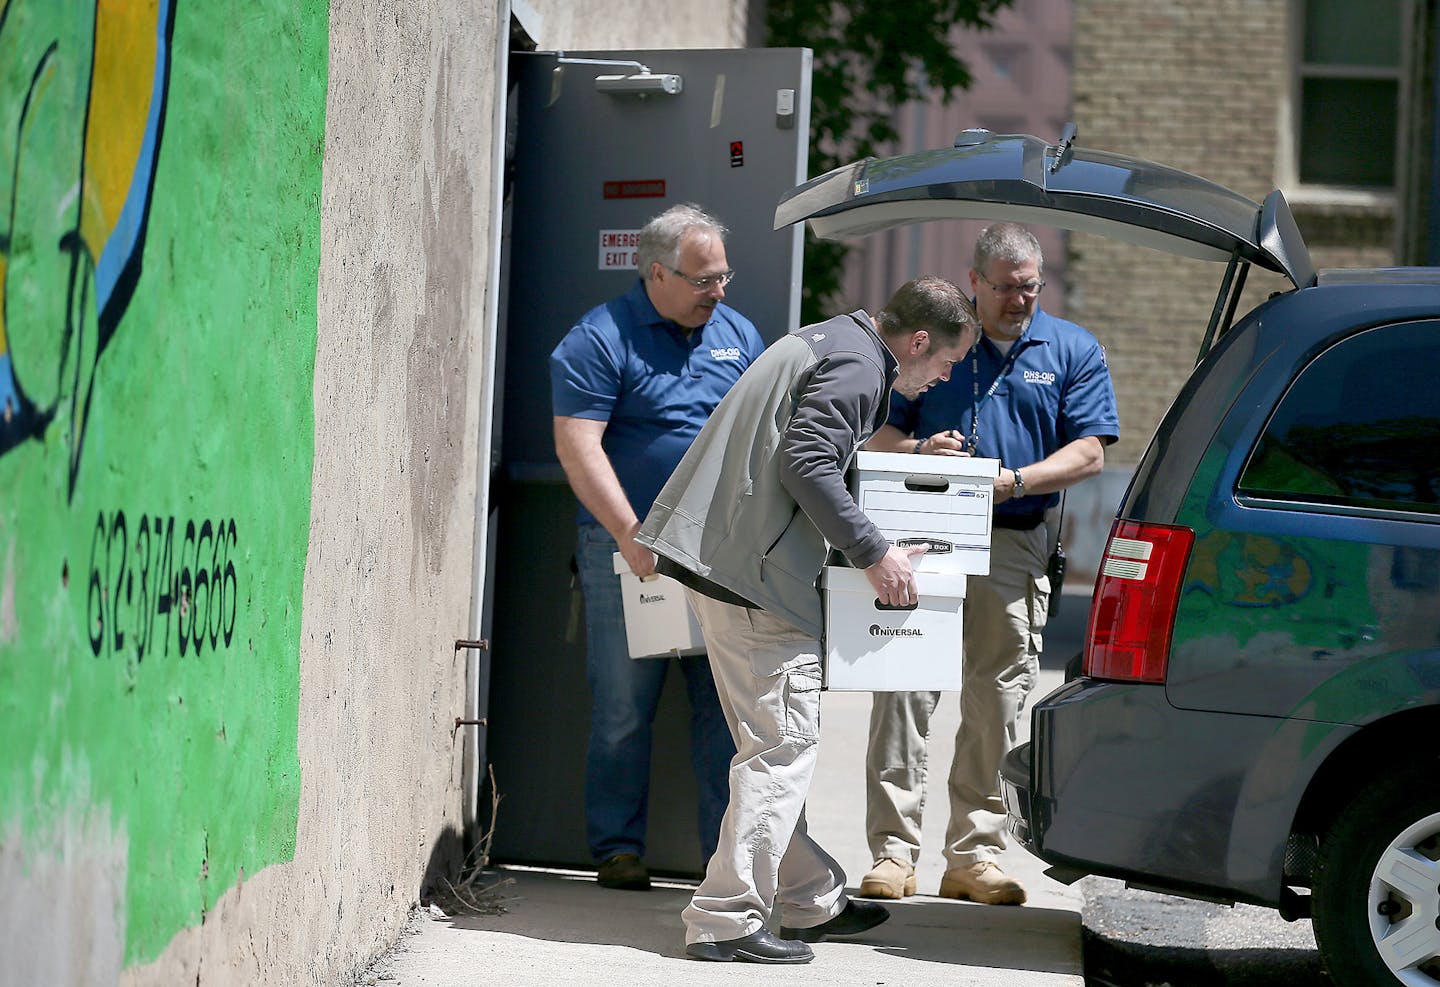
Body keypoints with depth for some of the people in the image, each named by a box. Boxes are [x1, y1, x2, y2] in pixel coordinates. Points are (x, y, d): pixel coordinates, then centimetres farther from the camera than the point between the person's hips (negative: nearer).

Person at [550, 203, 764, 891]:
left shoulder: (738, 335, 13)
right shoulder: (600, 339, -5)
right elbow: (577, 446, -13)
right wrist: (632, 536, -19)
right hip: (629, 550, -4)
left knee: (727, 704, 1)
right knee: (623, 707, -1)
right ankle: (618, 849, 8)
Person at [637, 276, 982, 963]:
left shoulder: (826, 342, 21)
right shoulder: (855, 365, -12)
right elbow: (806, 465, -22)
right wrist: (872, 553, -18)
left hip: (719, 555, 11)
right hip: (754, 571, -11)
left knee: (775, 743, 16)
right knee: (784, 744, -9)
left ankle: (811, 900, 25)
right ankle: (726, 919, -11)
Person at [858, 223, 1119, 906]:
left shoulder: (1074, 351, 10)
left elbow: (1089, 452, 2)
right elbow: (879, 434, 11)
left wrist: (1017, 480, -14)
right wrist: (919, 452, -12)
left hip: (1014, 549, 1)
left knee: (996, 706, 2)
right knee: (904, 694, -7)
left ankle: (975, 855, 9)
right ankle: (894, 853, -5)